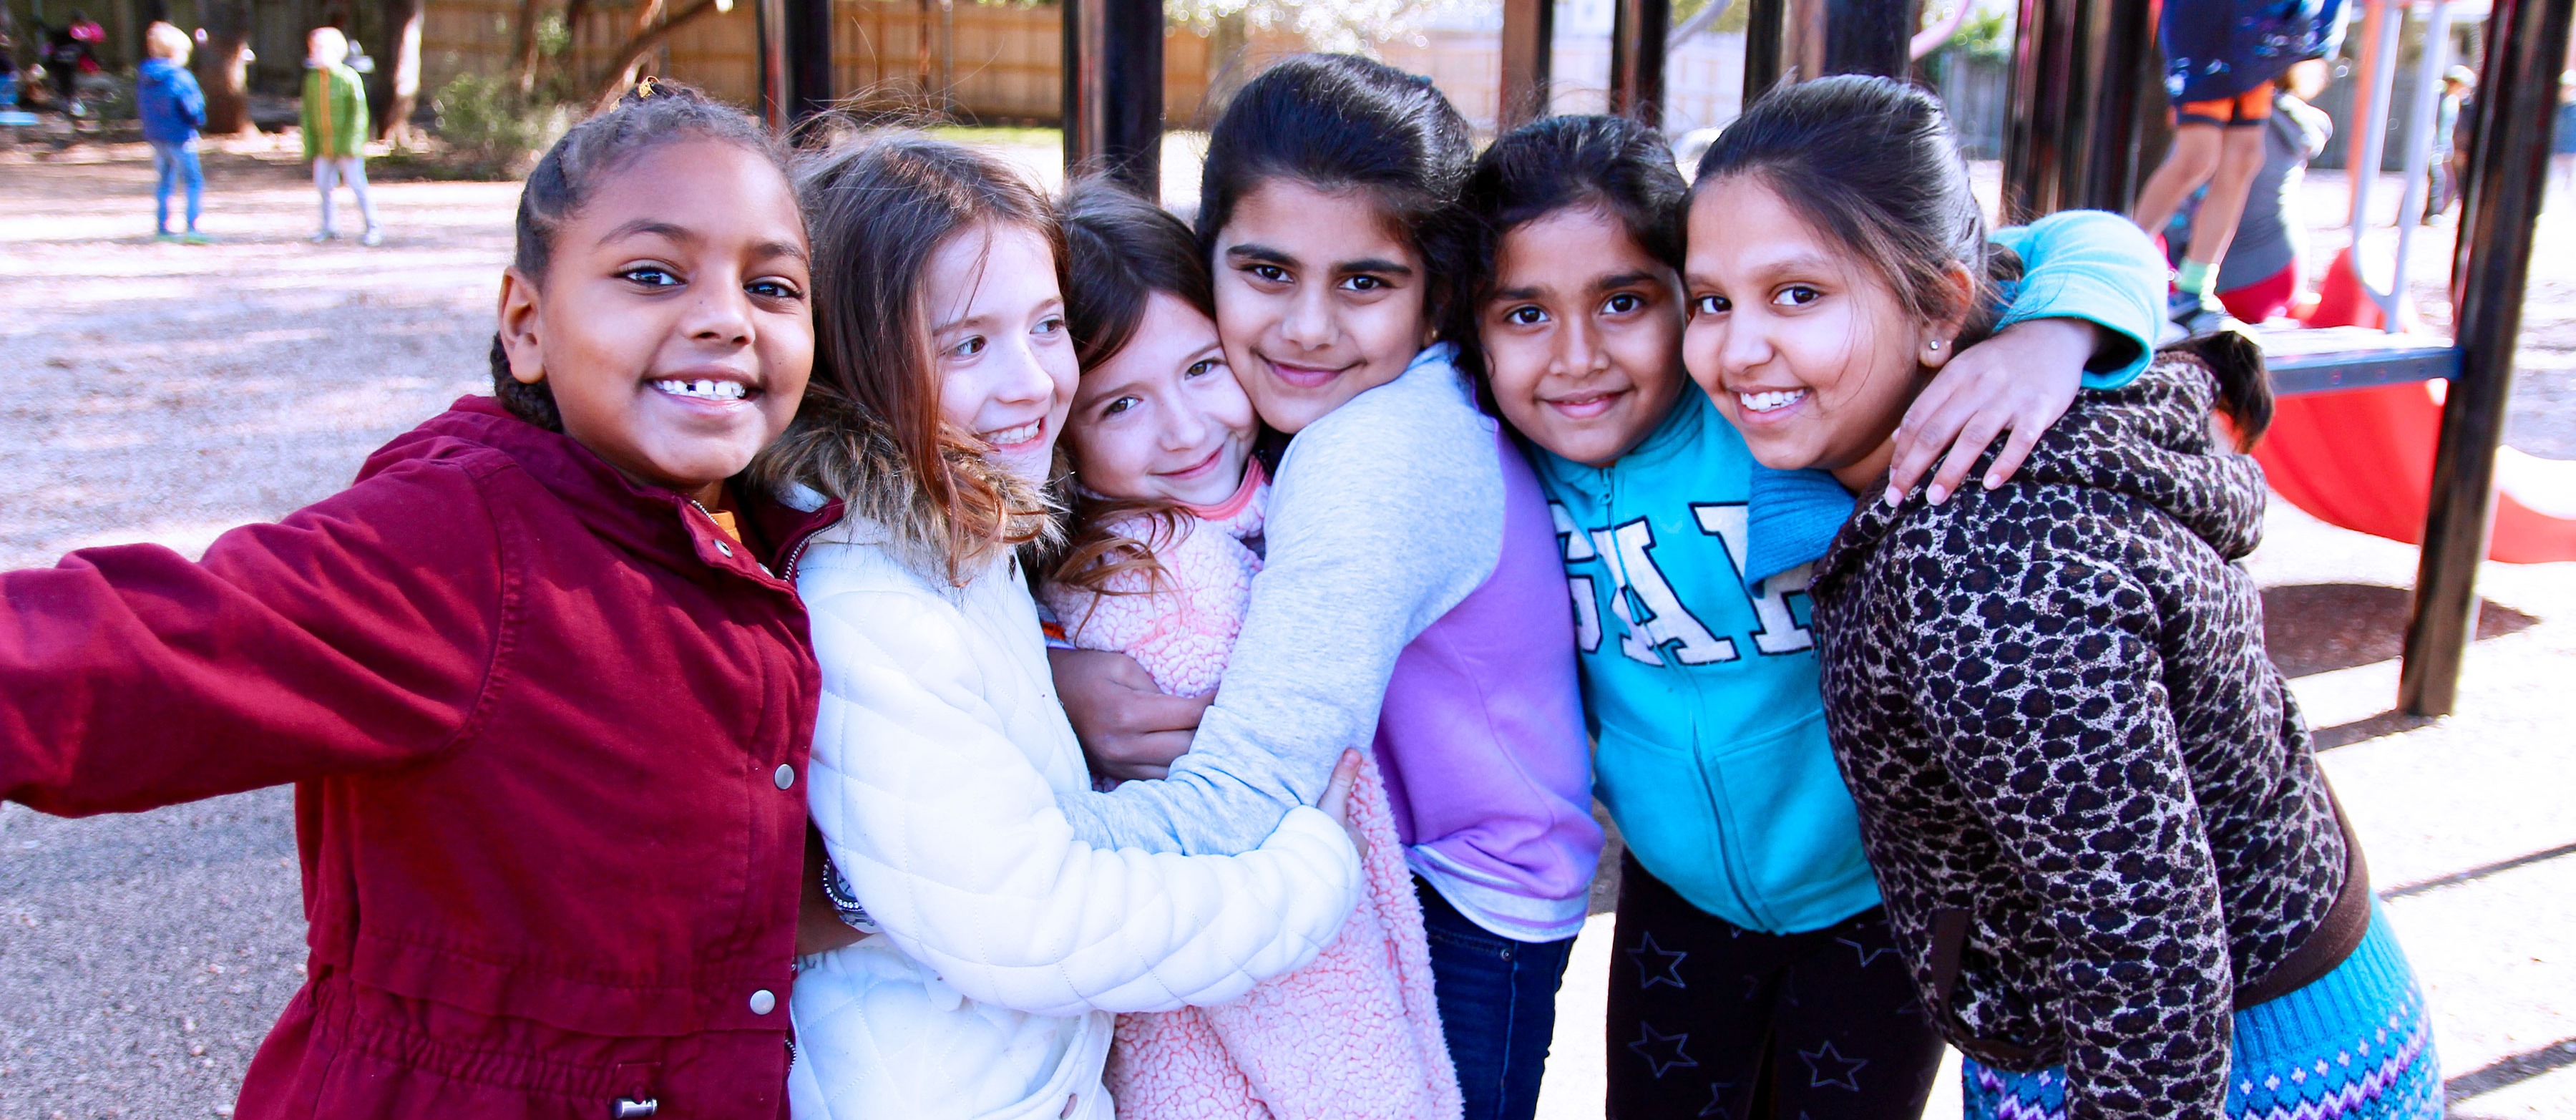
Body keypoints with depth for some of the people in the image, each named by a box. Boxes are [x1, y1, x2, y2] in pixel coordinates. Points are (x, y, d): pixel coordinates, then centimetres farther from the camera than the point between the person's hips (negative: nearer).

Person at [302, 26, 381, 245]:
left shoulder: (348, 77, -7)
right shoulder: (312, 80, 9)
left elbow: (359, 112, -9)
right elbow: (307, 114, 12)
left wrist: (352, 143, -15)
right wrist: (309, 146, 6)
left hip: (347, 147, -5)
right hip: (323, 148, 5)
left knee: (357, 186, -3)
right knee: (323, 186, 7)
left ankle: (373, 229, 5)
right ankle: (330, 228, 19)